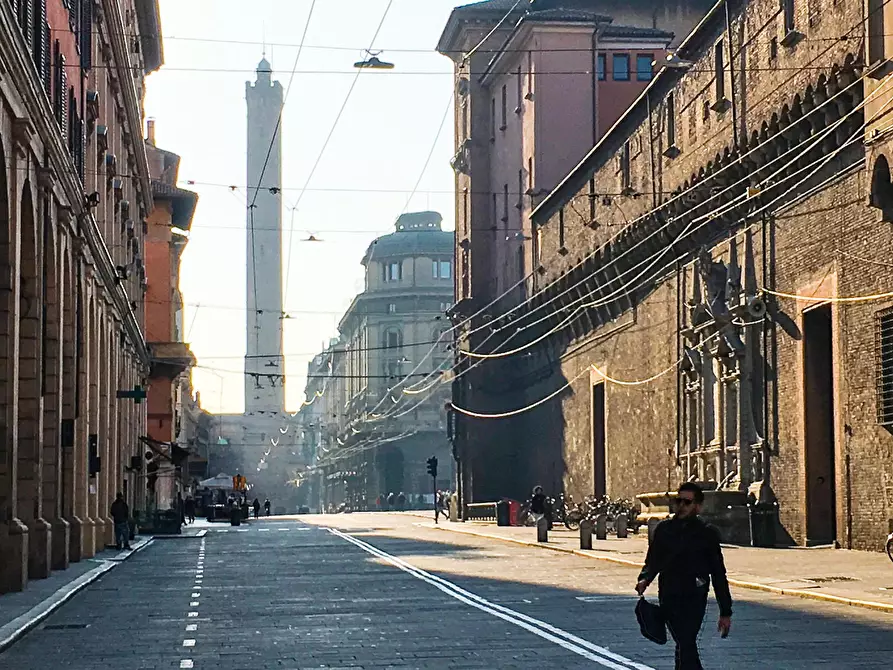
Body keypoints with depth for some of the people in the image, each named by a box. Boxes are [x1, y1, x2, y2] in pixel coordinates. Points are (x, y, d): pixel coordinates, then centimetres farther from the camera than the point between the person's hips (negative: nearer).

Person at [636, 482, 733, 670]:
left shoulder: (707, 534, 3)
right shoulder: (664, 529, 9)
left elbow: (719, 575, 5)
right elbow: (653, 561, 15)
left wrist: (725, 612, 4)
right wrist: (644, 579, -9)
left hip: (694, 599, -3)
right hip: (668, 598, 3)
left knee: (685, 647, -15)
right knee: (685, 646, 5)